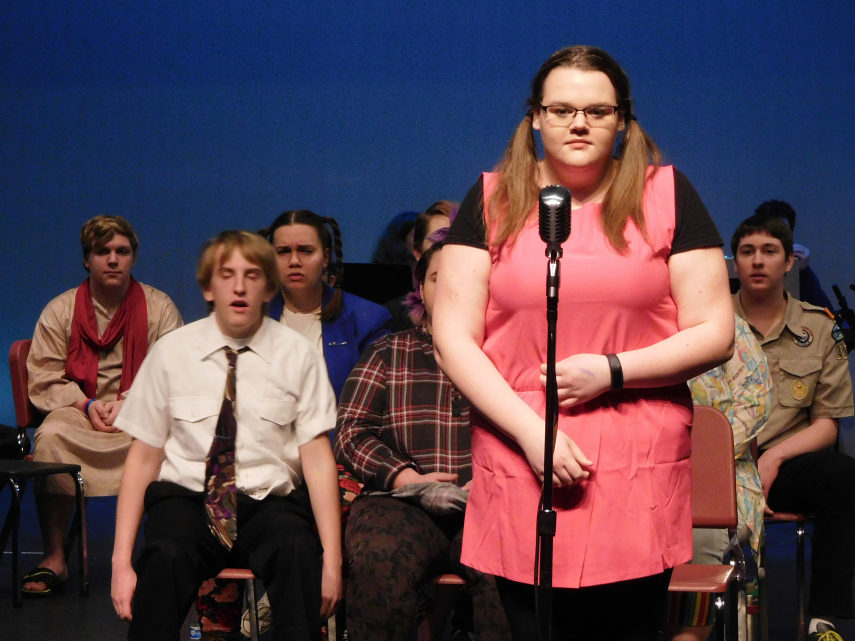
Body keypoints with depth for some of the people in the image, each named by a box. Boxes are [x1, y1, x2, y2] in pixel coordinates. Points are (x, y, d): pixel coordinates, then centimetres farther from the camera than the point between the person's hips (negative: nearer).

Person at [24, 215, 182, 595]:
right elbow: (44, 379, 4)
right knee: (50, 438, -33)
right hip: (78, 411, 1)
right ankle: (54, 557, -23)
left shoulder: (159, 307, 6)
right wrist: (87, 404, -12)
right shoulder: (60, 310, 8)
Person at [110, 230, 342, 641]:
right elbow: (143, 457, 4)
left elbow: (317, 454, -1)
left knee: (298, 549, -34)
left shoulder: (297, 355, 4)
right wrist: (121, 562, -5)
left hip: (269, 502, 0)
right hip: (186, 498, 0)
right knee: (166, 556, -35)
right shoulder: (171, 353, 4)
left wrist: (332, 557, -12)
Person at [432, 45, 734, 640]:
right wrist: (531, 433, -9)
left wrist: (611, 371, -10)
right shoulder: (492, 201, 7)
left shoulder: (667, 195, 6)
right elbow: (454, 339, 2)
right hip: (518, 470, 1)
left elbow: (716, 334, 3)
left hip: (640, 479, 0)